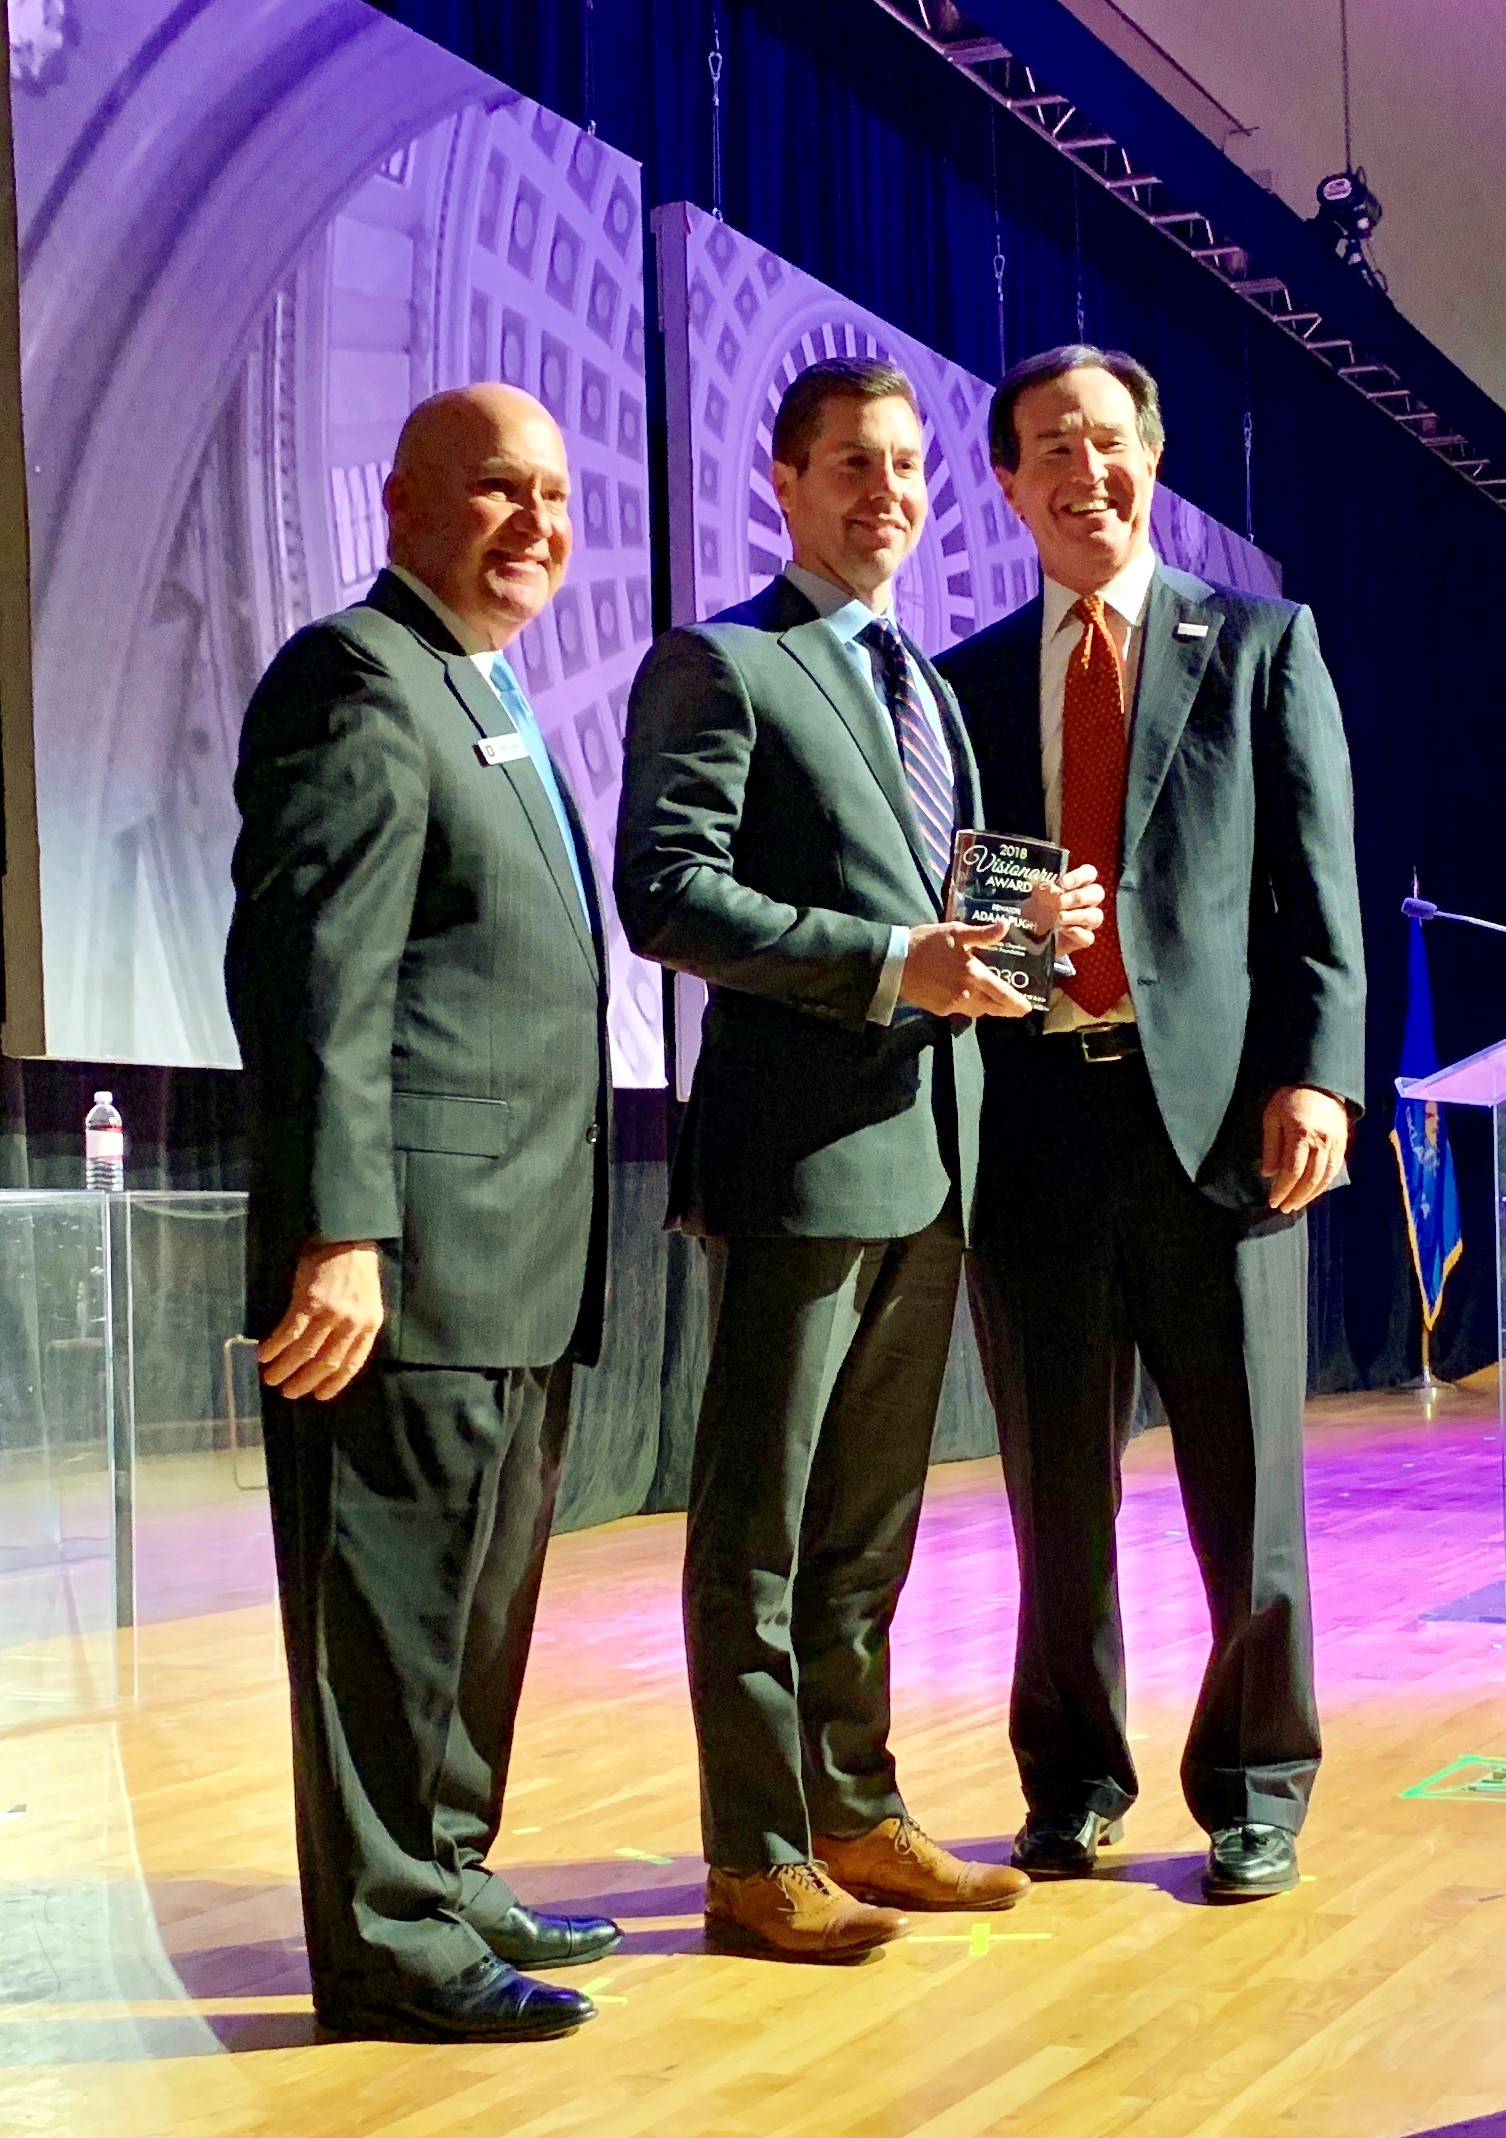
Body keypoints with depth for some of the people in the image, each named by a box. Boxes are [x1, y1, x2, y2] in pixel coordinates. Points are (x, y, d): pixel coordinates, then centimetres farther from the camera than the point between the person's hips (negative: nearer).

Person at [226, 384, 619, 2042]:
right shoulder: (358, 680, -10)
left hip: (512, 1270, 10)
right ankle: (388, 1945, 7)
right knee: (394, 1607, -2)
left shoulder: (482, 705, 20)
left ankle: (445, 1884, 29)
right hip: (409, 1266, -10)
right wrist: (338, 1233, -25)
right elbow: (316, 980, -19)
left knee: (479, 1606, 17)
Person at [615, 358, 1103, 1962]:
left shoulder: (929, 687, 22)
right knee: (759, 1517, -1)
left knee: (871, 1516, 14)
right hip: (799, 1148, -8)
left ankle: (856, 1813, 24)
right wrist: (890, 965, -20)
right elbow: (667, 893, -14)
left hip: (927, 1150, 8)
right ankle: (758, 1858, 6)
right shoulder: (717, 668, -3)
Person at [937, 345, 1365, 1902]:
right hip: (1031, 1113, 2)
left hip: (1218, 1110, -2)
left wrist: (1317, 1075, -9)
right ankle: (1074, 1785, 23)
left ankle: (1256, 1796, 17)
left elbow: (1316, 884, 1)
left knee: (1246, 1483, 3)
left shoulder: (1262, 647, 9)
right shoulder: (966, 684, 13)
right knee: (1058, 1486, 8)